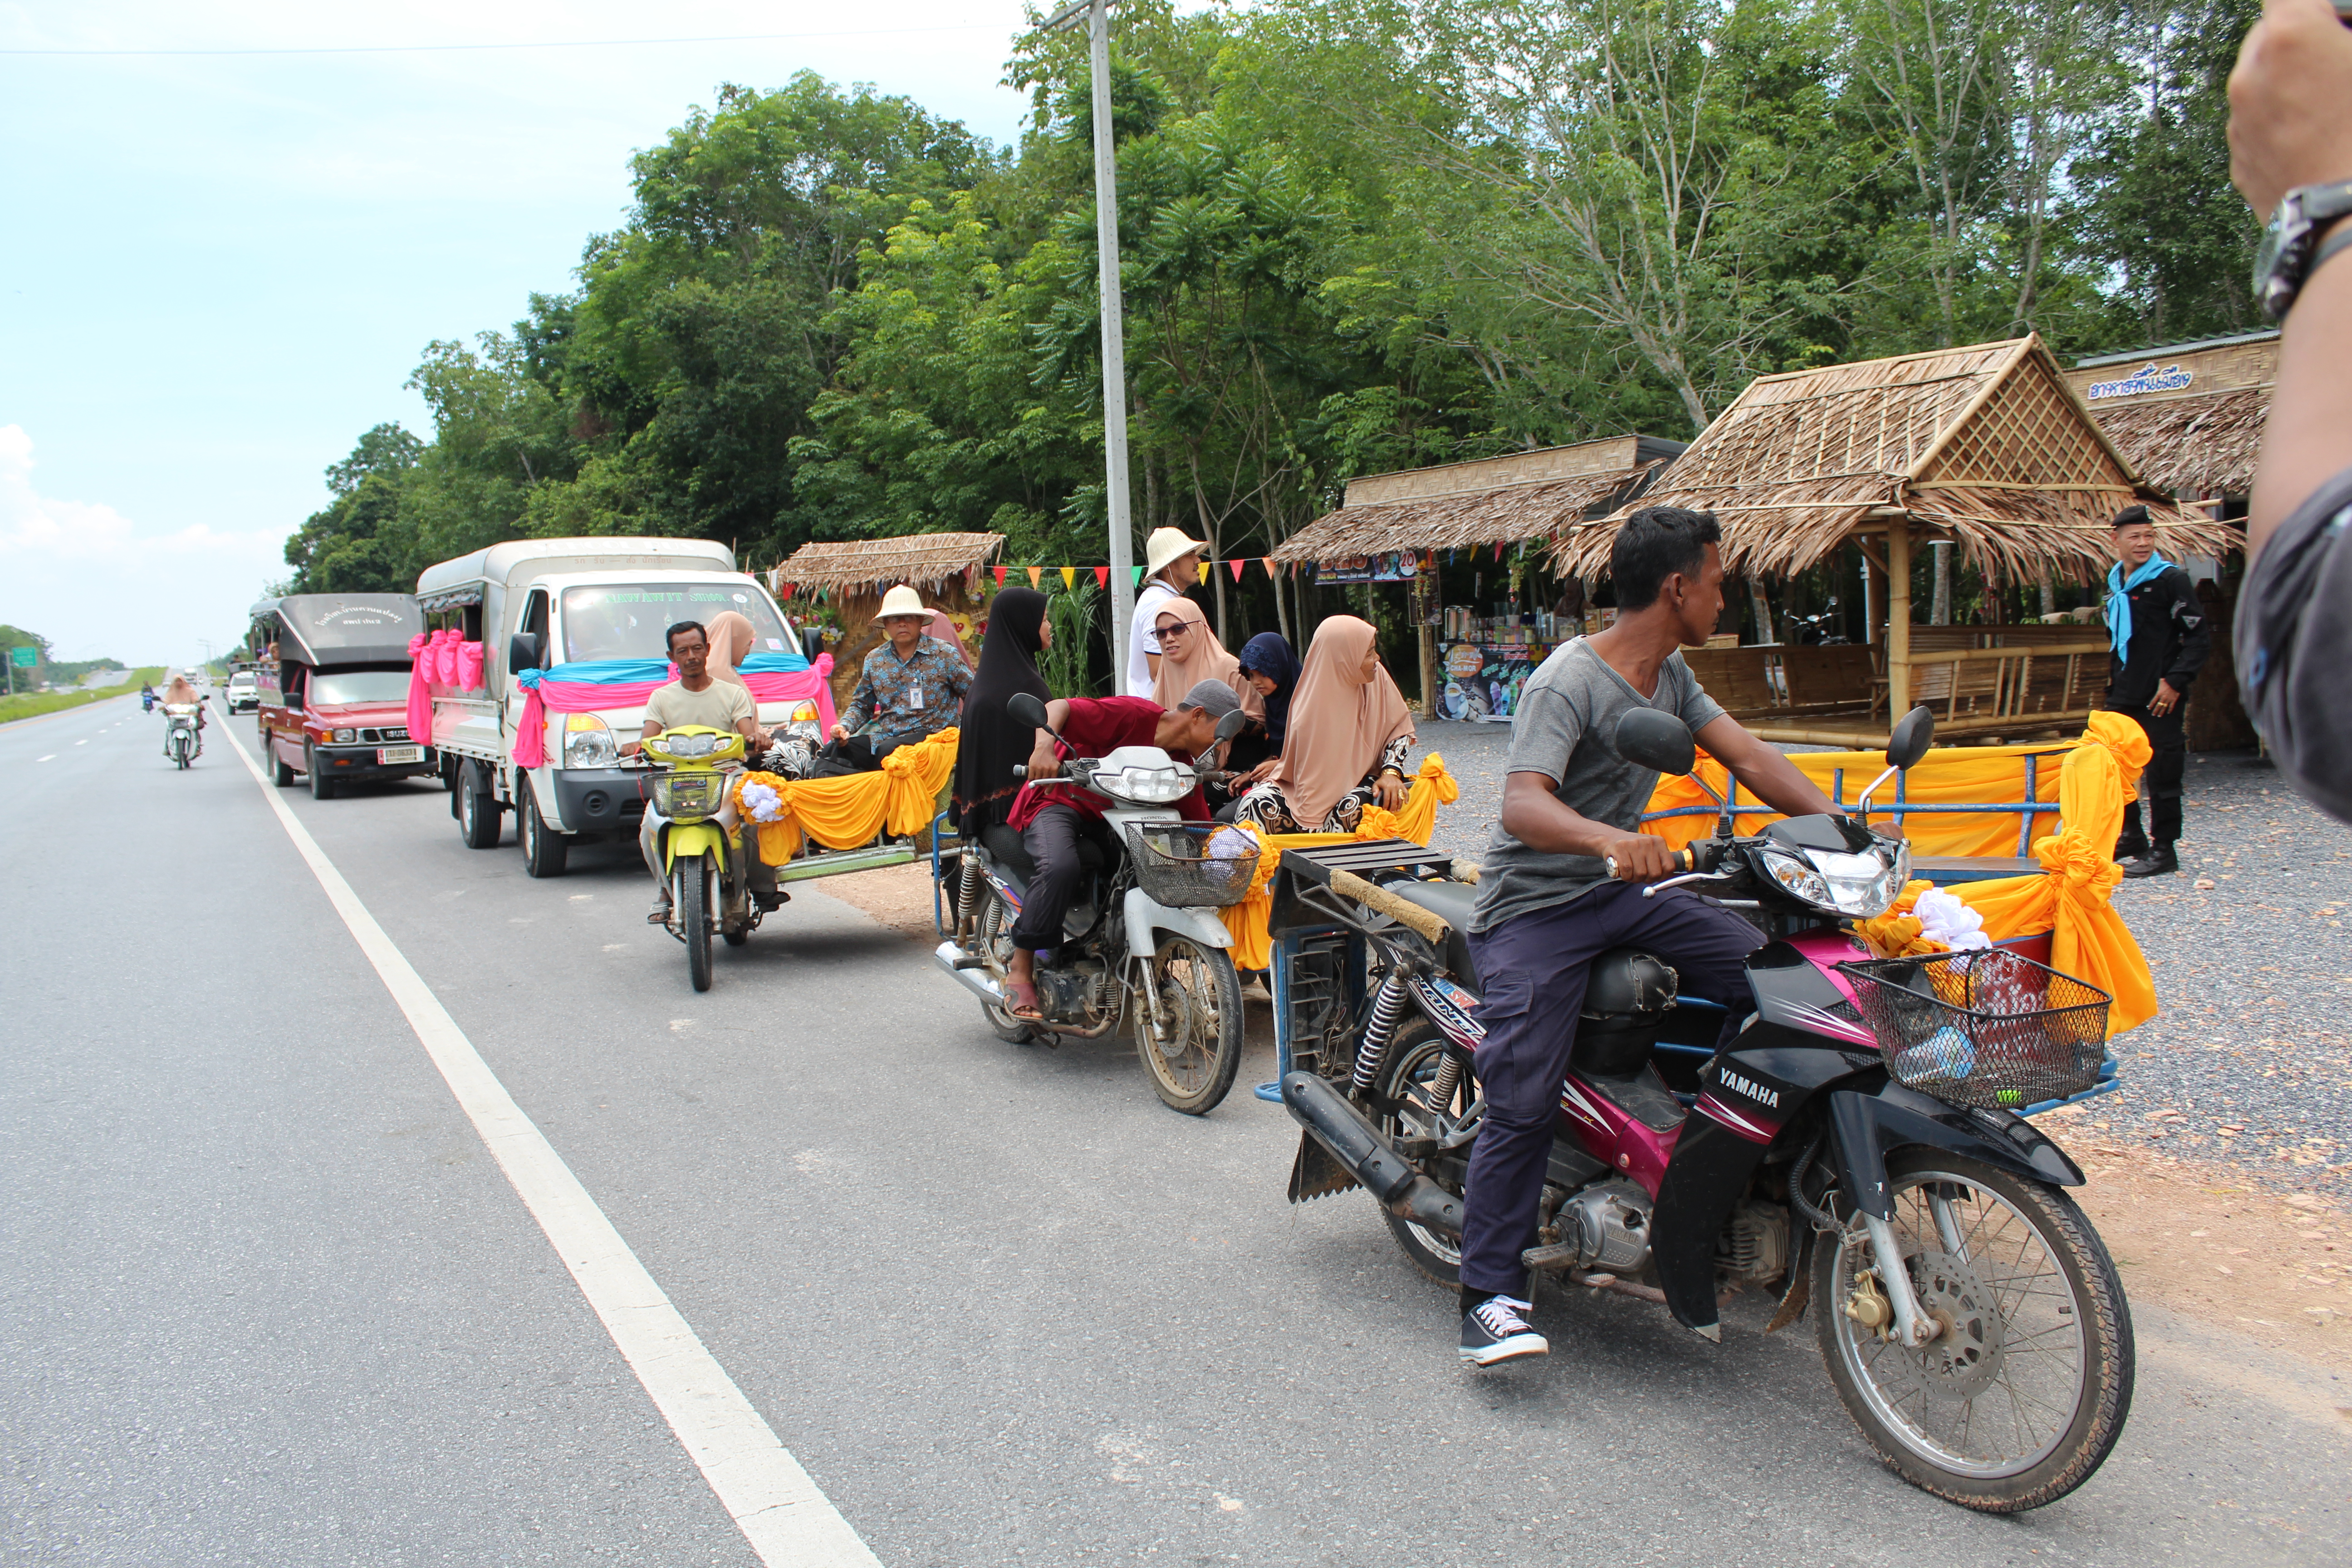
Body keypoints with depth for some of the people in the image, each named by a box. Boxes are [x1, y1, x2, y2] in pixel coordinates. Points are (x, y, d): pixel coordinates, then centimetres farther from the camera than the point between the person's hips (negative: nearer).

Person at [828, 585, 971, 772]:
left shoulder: (943, 654, 2)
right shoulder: (874, 660, 14)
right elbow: (861, 705, 23)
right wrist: (844, 727, 2)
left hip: (927, 733, -4)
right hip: (881, 736, 4)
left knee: (889, 751, -37)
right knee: (831, 752, -21)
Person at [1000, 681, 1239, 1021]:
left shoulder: (1183, 765, 5)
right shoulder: (1134, 714, -18)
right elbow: (1058, 707, -25)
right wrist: (1044, 746, -45)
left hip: (1112, 820, 7)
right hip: (1058, 802, -7)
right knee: (1061, 867, -36)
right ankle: (1020, 971, -22)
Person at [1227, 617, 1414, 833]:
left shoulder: (1376, 678, -10)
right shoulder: (1311, 705, -22)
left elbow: (1400, 727, 1)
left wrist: (1391, 772, -16)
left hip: (1359, 779, 2)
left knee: (1353, 809, -35)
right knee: (1256, 807, -30)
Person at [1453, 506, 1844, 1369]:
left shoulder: (1671, 672, 10)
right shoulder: (1567, 680, -18)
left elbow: (1747, 755, 5)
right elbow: (1522, 804, -30)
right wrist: (1608, 838, -50)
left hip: (1623, 887, 8)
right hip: (1536, 907, -8)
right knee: (1523, 1102, -16)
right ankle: (1490, 1290, -4)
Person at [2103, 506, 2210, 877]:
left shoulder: (2171, 580, -8)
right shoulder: (2115, 584, 12)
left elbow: (2199, 636, -10)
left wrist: (2175, 682, -16)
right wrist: (2115, 675, 16)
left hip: (2160, 697, -7)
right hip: (2123, 694, 7)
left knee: (2162, 772, -3)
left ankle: (2163, 850, 4)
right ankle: (2131, 837, 27)